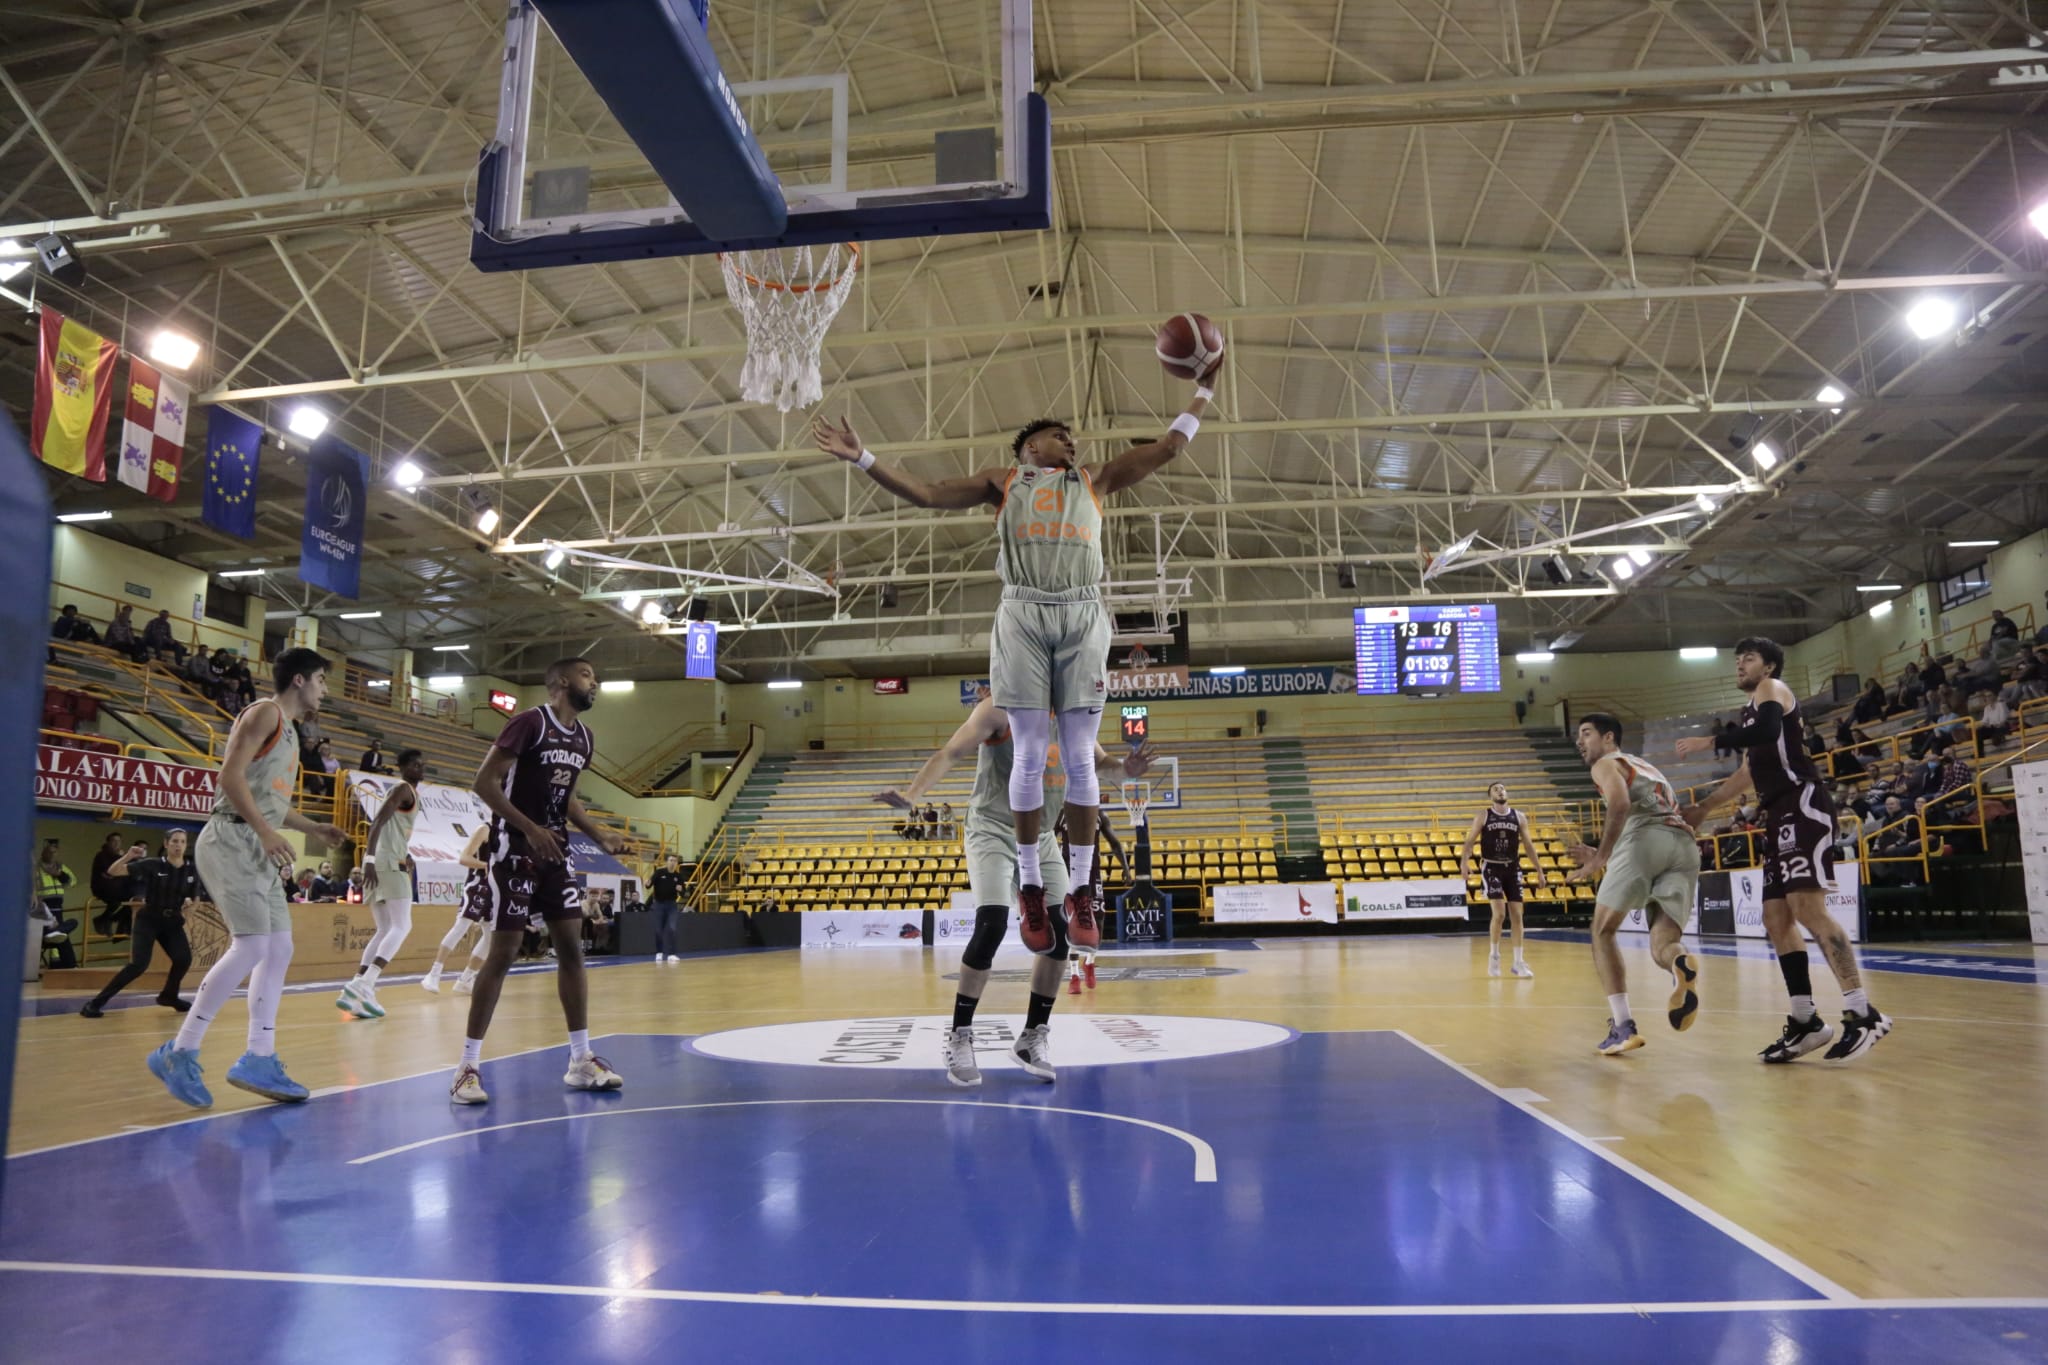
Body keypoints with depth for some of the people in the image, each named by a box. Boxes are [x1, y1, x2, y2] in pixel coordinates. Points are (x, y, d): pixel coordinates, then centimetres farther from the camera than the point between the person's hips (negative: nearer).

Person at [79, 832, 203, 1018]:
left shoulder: (192, 870, -3)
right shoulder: (153, 865, -13)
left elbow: (196, 899, 8)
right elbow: (114, 871, -14)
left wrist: (190, 903, -14)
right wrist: (128, 856, -30)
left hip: (172, 921, 4)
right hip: (148, 919, -4)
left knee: (184, 959, -9)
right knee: (139, 964, -19)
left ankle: (169, 996, 20)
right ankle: (95, 1002, -10)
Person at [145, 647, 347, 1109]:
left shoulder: (288, 730, 22)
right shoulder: (265, 712, -6)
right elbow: (231, 775, -18)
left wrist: (316, 829, 22)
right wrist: (266, 832, -24)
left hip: (257, 848, 10)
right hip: (232, 840, -10)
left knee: (278, 950, 7)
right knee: (251, 946, -17)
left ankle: (259, 1061, 10)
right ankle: (179, 1054, -9)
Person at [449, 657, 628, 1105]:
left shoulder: (584, 738, 11)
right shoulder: (530, 723, -14)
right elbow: (484, 783, -16)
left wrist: (599, 835, 8)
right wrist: (530, 829, -24)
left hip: (556, 853, 8)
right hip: (515, 850, -8)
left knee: (572, 947, 5)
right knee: (503, 954, -6)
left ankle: (581, 1061, 12)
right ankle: (468, 1066, 4)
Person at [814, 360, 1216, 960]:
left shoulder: (1094, 480, 24)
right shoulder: (1002, 481, 20)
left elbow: (1167, 448, 26)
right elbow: (925, 494, 16)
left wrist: (1204, 388, 26)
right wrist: (862, 458, 10)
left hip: (1082, 618, 1)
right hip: (1023, 617, -1)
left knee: (1080, 758, -2)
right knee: (1030, 757, -3)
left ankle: (1081, 892, 6)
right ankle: (1031, 891, 7)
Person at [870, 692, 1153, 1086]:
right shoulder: (999, 710, -14)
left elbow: (1099, 763, 12)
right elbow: (950, 754, -22)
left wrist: (1125, 770, -13)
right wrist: (912, 795, -40)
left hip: (1041, 838, 6)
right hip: (992, 832, -6)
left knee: (1059, 933, -2)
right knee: (992, 926, -21)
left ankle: (1033, 1038, 13)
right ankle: (958, 1038, -6)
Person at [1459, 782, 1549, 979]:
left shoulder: (1519, 817, 5)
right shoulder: (1483, 816, -2)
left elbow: (1528, 844, 10)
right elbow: (1469, 842, -4)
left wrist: (1539, 870, 6)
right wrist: (1464, 862, -21)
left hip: (1513, 868, 3)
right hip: (1491, 868, -3)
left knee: (1516, 914, 0)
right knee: (1499, 913, -14)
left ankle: (1518, 962, 8)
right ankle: (1494, 955, 7)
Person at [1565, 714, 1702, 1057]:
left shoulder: (1607, 763, 15)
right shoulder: (1647, 769, 40)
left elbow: (1621, 804, -7)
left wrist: (1600, 858, -5)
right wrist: (1603, 857, 40)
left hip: (1645, 838, -6)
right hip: (1685, 845, 6)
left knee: (1603, 931, 8)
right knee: (1661, 945, 4)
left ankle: (1623, 1027, -5)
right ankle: (1681, 964, -35)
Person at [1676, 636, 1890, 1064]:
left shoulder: (1771, 689, 0)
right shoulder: (1753, 707, 27)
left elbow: (1768, 731, -24)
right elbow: (1749, 771, 36)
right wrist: (1702, 808, 37)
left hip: (1802, 806, -10)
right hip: (1780, 814, 10)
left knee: (1807, 908, -19)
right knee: (1776, 920, 7)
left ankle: (1862, 1013, -18)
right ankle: (1805, 1021, 10)